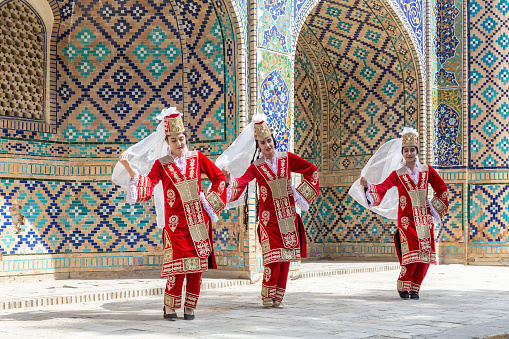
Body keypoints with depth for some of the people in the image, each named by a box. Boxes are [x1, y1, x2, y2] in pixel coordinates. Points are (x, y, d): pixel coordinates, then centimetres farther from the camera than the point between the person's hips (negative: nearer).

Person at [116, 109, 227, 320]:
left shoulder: (197, 158, 6)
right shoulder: (162, 164, 1)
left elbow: (219, 178, 10)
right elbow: (148, 186, -14)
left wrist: (210, 202, 2)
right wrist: (128, 167, -24)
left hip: (198, 219, 2)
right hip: (176, 221, -2)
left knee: (198, 264, 2)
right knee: (180, 264, -11)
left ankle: (190, 307, 14)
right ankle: (170, 307, 4)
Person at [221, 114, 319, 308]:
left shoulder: (287, 159, 4)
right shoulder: (256, 166, -1)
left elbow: (312, 170, 11)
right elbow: (242, 183, -15)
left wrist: (300, 192, 5)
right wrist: (229, 179, -34)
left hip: (288, 214, 3)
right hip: (269, 215, -3)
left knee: (287, 255, 2)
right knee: (274, 255, -11)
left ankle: (278, 296, 11)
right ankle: (267, 296, 3)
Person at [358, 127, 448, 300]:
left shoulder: (426, 170, 8)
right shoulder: (398, 174, 2)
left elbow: (442, 189, 15)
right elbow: (382, 188, -10)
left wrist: (433, 206, 8)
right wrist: (367, 185, -28)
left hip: (424, 218, 3)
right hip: (406, 219, -3)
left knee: (425, 255, -2)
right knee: (411, 253, -14)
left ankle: (415, 287, 13)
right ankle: (403, 286, 4)